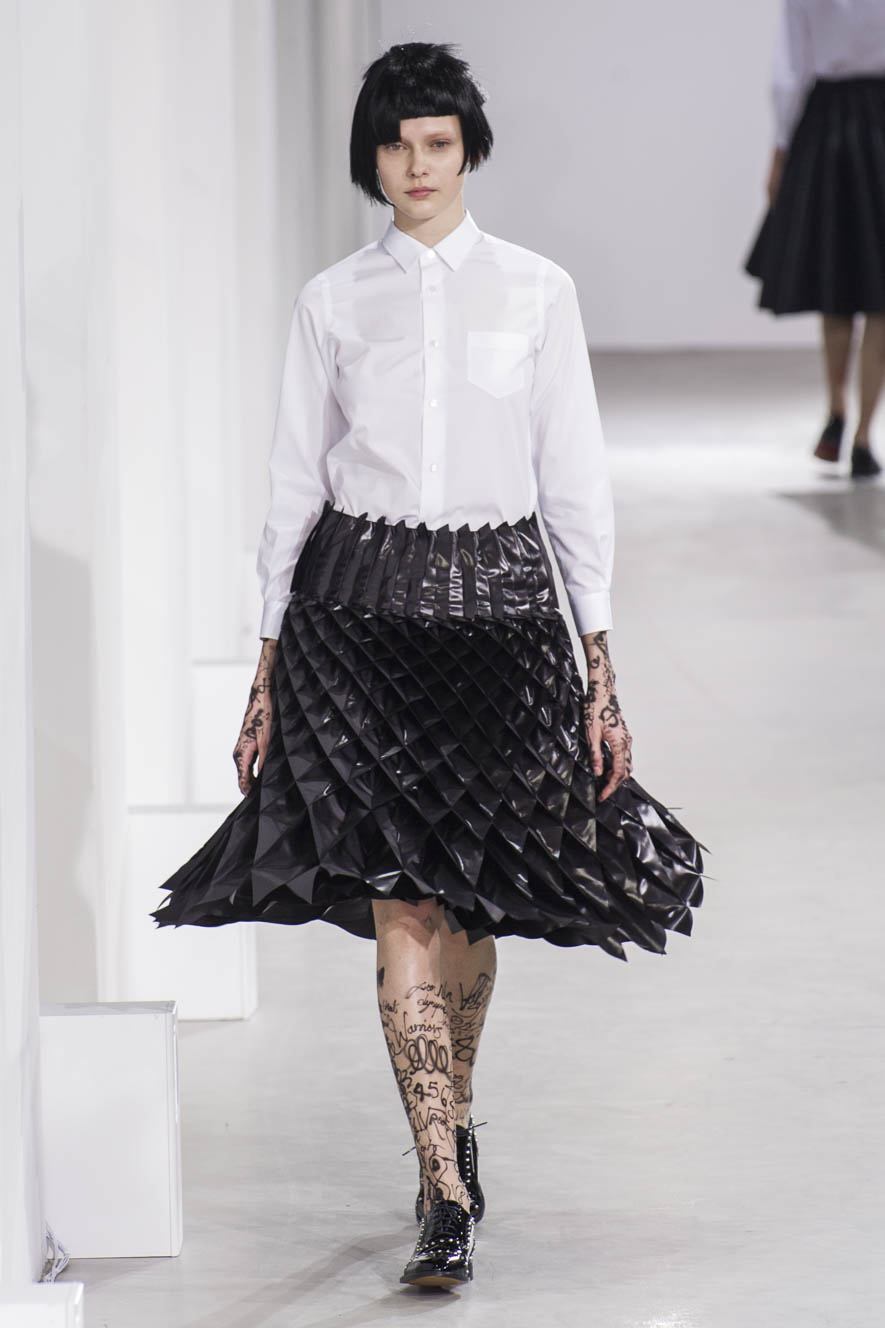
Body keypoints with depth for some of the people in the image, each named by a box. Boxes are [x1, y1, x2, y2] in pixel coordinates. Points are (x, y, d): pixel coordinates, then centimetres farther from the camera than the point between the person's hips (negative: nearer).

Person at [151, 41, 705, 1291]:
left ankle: (450, 1127, 33)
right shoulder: (333, 301, 4)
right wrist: (270, 666, 6)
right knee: (401, 903, -11)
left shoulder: (536, 291, 4)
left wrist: (601, 663, 1)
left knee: (471, 899, 10)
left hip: (498, 600, 1)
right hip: (360, 602, -1)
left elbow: (574, 476, 5)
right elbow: (295, 482, 8)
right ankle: (448, 1191, -11)